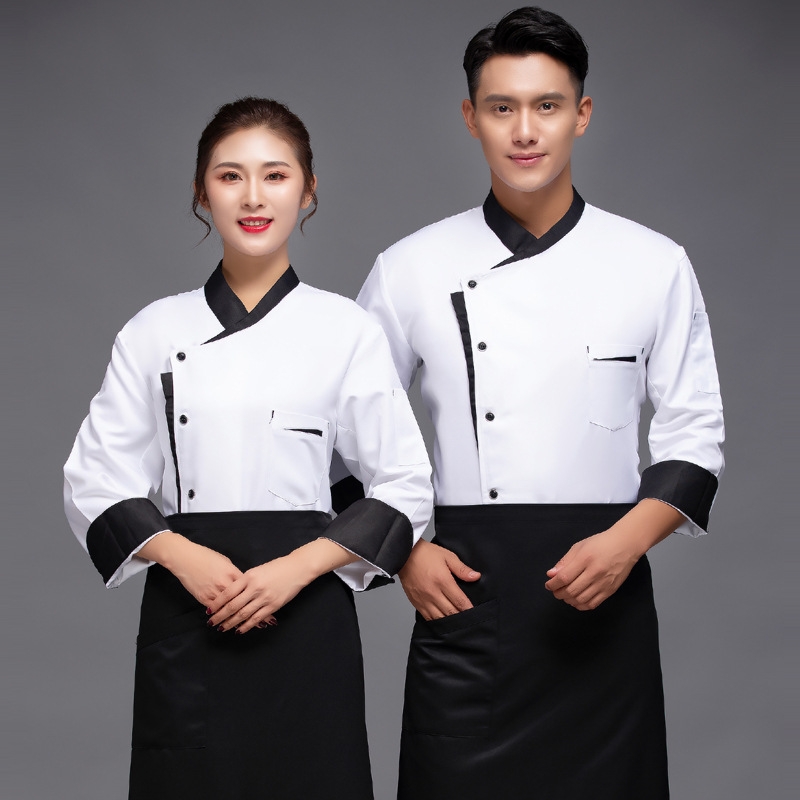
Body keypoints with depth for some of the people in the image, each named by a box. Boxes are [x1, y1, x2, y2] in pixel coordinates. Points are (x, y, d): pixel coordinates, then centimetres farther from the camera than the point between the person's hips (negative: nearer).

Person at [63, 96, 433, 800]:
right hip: (186, 617, 1)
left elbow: (404, 487, 1)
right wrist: (184, 557, -12)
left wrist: (298, 567, -12)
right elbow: (94, 481, 5)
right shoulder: (156, 332, 6)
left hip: (306, 616, -1)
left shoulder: (347, 331, 1)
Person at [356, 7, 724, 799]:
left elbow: (694, 436, 4)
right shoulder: (410, 270, 2)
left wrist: (625, 543, -11)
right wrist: (405, 551, -2)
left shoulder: (654, 266, 1)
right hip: (467, 592, 0)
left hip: (601, 596, 0)